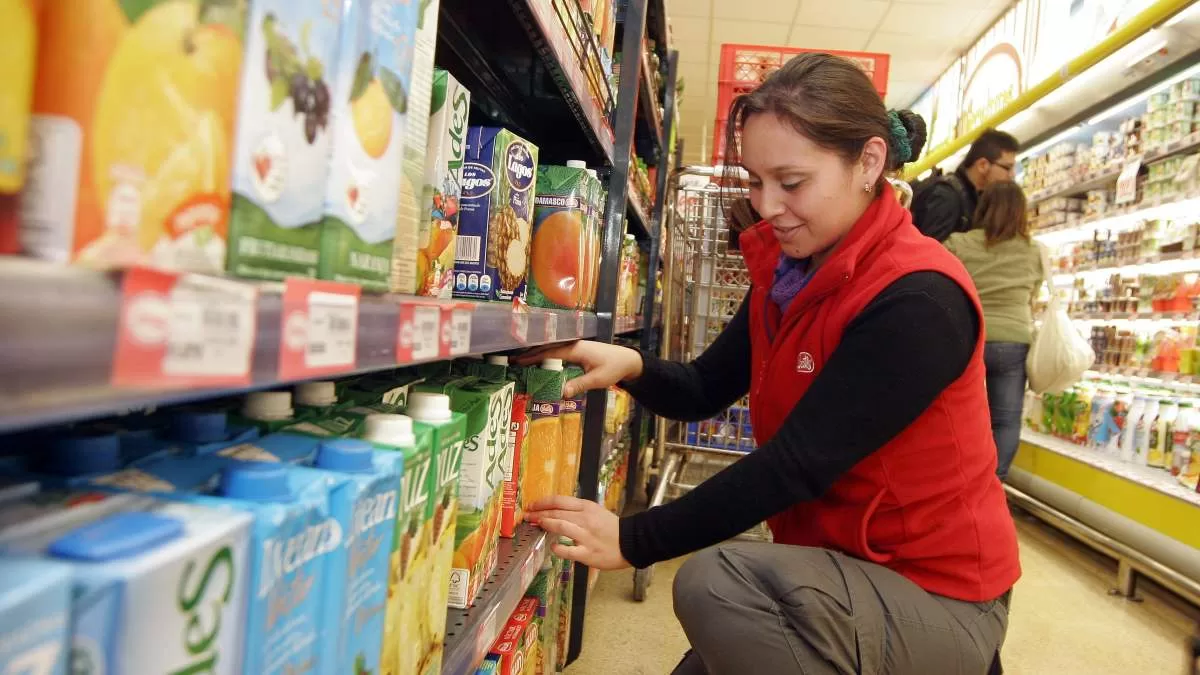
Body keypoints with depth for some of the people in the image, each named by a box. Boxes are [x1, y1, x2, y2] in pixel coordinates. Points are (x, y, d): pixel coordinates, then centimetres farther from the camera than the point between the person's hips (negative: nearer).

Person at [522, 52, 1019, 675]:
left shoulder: (917, 301, -26)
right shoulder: (787, 271, 1)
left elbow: (797, 463, -28)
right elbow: (703, 390, 3)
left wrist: (633, 540, -24)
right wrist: (630, 366, -20)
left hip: (935, 595, -7)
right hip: (842, 565, 8)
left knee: (715, 583, -29)